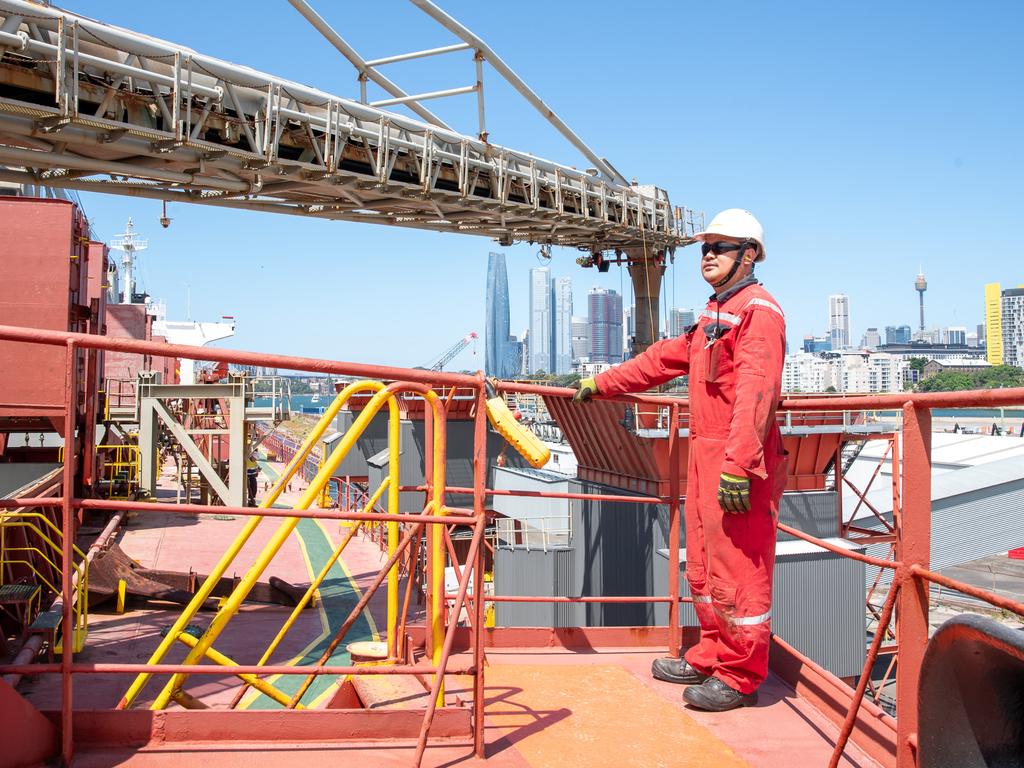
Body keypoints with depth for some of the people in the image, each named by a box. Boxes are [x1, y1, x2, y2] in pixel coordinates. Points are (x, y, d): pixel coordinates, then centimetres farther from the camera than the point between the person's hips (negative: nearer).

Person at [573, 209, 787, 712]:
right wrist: (602, 384, 32)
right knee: (703, 566, 18)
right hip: (704, 455, 10)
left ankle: (740, 679, 10)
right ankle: (711, 657, 31)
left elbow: (755, 392, -23)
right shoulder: (714, 315, 21)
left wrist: (738, 466, -31)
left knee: (738, 572, -2)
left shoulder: (759, 311, -11)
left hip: (738, 465, -10)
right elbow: (664, 359, 29)